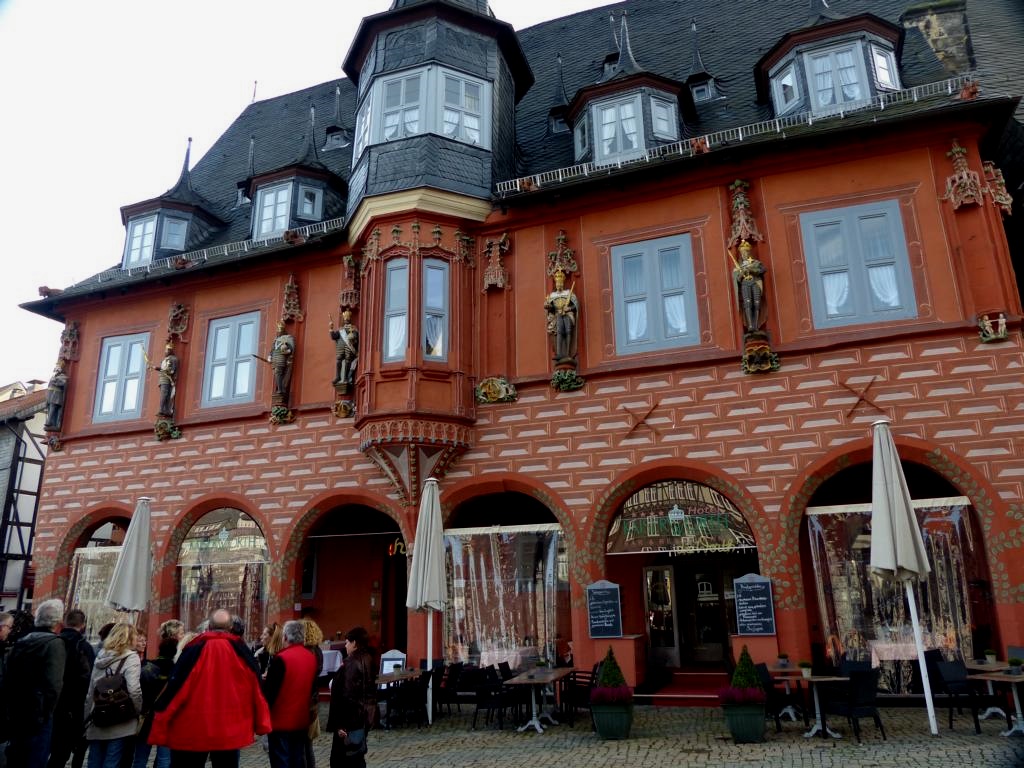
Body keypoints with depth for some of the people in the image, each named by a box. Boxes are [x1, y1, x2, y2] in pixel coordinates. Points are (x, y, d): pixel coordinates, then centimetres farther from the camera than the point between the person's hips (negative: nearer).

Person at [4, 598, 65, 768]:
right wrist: (46, 713, -10)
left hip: (16, 714, 8)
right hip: (38, 716, -8)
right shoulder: (54, 643, -13)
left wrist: (10, 707, 21)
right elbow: (53, 684, -21)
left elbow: (7, 680, 15)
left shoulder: (20, 642, 11)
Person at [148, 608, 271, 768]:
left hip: (191, 732, -1)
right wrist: (261, 724, 8)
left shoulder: (194, 650, -8)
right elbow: (255, 688, 1)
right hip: (230, 732, 2)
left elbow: (174, 689, -8)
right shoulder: (241, 650, -2)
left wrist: (160, 728, 0)